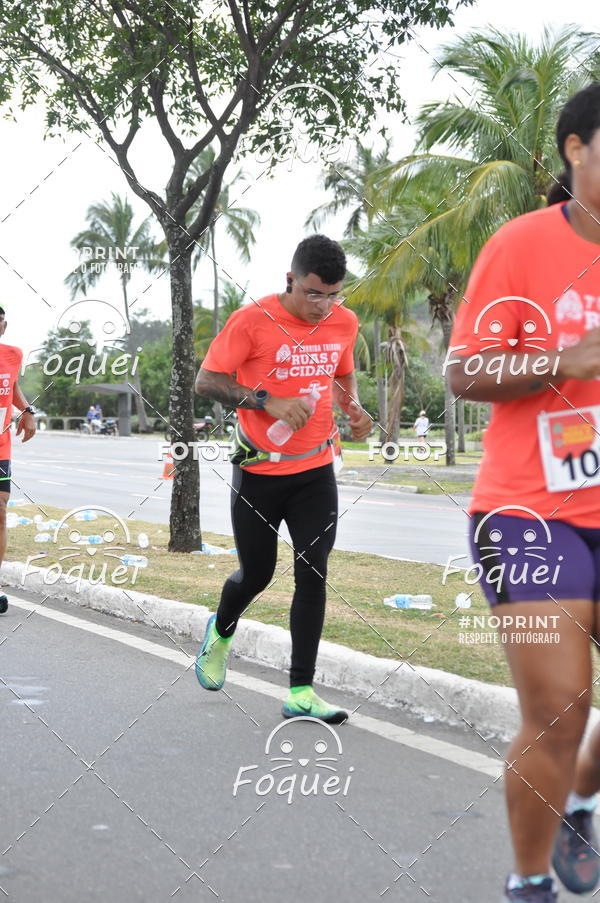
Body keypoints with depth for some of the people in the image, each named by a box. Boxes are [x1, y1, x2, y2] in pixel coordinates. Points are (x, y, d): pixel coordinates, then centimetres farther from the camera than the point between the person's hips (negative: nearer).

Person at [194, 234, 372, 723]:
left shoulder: (344, 323, 1)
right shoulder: (252, 320, -14)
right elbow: (206, 380, -12)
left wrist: (354, 409, -2)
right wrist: (268, 402, -24)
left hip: (316, 472, 3)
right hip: (259, 472, -3)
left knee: (313, 574, -5)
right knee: (256, 573, 9)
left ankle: (301, 691, 1)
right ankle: (221, 632, 44)